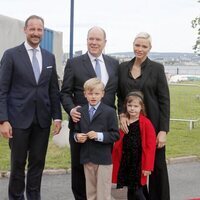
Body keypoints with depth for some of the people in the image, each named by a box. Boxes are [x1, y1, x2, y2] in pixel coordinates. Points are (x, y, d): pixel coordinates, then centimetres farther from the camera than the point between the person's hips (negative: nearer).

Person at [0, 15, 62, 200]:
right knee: (18, 163, 6)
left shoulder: (50, 57, 9)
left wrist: (57, 116, 5)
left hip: (42, 120, 4)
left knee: (38, 163, 10)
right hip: (19, 119, -3)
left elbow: (54, 90, 12)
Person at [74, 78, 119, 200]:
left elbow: (115, 135, -10)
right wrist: (77, 137, -9)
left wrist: (99, 135, -22)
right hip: (87, 158, 5)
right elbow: (76, 131, 13)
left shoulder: (110, 112, -7)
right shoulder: (81, 112, 7)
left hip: (103, 159, -4)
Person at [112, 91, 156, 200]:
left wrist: (148, 166, -13)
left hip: (138, 164, -5)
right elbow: (117, 144, 11)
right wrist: (114, 162, 7)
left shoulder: (146, 123, -10)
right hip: (123, 163, 5)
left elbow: (151, 147, -11)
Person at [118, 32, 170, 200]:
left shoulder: (157, 68, -3)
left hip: (153, 124, -3)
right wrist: (122, 114, -6)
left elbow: (164, 100, -4)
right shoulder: (123, 67, 7)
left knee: (157, 165, 4)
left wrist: (163, 130, -10)